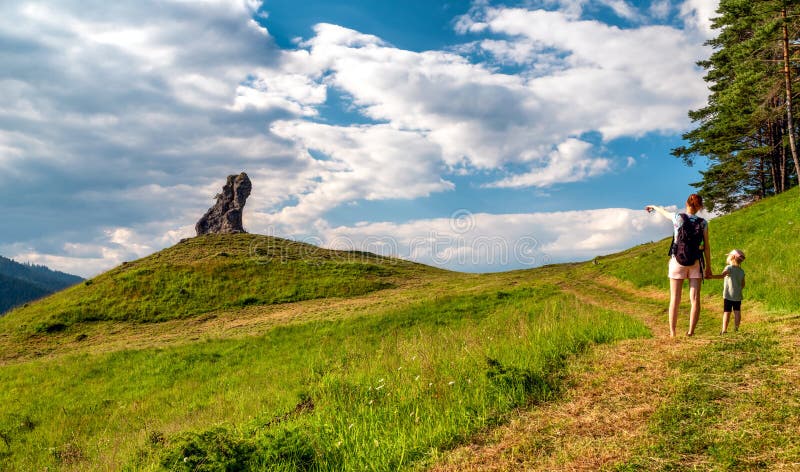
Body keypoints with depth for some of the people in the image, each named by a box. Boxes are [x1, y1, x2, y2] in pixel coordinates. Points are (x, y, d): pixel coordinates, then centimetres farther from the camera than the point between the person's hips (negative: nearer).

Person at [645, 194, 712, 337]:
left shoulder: (677, 217, -5)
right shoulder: (703, 223, -1)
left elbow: (663, 212, 16)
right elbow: (706, 246, 1)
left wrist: (653, 206, 37)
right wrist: (708, 266, 9)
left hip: (678, 261, -1)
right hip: (696, 262, 1)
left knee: (675, 300, 3)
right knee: (695, 299, 3)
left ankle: (672, 333, 4)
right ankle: (691, 332, -1)